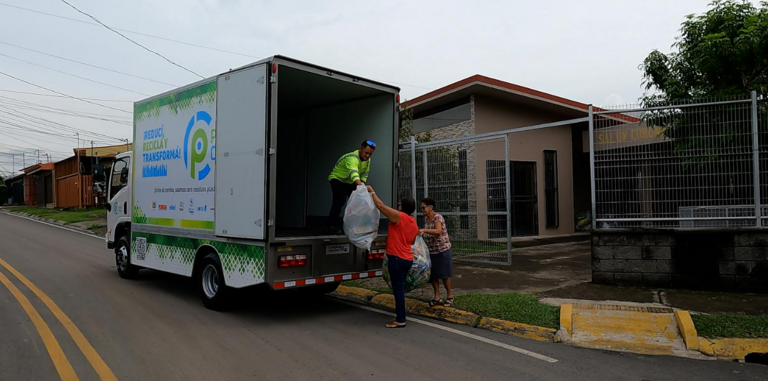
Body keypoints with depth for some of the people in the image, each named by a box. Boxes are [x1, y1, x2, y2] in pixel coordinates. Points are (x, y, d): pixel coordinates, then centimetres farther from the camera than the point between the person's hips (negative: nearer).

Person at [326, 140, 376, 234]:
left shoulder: (367, 159, -8)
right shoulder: (352, 158, -37)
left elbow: (365, 173, 3)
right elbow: (353, 172, -56)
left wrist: (362, 183, -14)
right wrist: (359, 184, -73)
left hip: (350, 182, 8)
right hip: (337, 179, -8)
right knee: (340, 199, -24)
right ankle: (333, 225, -20)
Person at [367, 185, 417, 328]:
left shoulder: (399, 216, -12)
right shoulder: (414, 223, 13)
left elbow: (380, 205, -12)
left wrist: (372, 192, 0)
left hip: (397, 258, -9)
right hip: (408, 258, 9)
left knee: (398, 288, -6)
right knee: (400, 287, 18)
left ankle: (400, 320, -4)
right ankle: (400, 313, 26)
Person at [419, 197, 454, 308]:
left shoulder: (438, 217, -16)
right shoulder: (426, 220, 8)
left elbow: (438, 231, -34)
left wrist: (424, 230, -44)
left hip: (442, 250, -7)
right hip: (431, 251, 7)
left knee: (444, 274, 3)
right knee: (432, 274, 6)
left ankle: (450, 296, 20)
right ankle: (437, 297, 17)